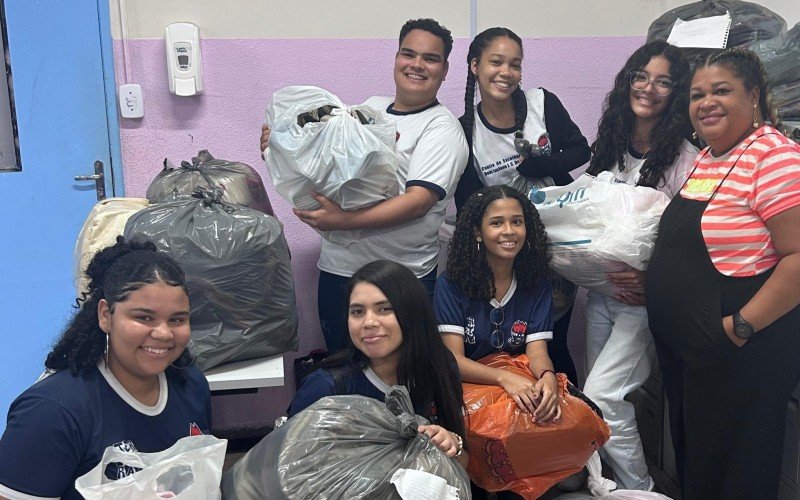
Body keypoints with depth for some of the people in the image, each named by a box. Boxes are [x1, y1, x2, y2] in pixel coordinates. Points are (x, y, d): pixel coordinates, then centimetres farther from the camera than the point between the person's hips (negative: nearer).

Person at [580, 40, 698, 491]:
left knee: (600, 397, -11)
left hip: (645, 298, -6)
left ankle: (639, 488, 9)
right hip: (602, 291, 6)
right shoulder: (611, 145, 8)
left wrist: (651, 280, -24)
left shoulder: (683, 158, -11)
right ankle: (613, 480, 31)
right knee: (609, 396, 12)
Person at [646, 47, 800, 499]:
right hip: (683, 351, 9)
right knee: (692, 459, 22)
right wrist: (649, 280, 7)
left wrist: (742, 326, -24)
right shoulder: (706, 158, 10)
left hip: (740, 356, -8)